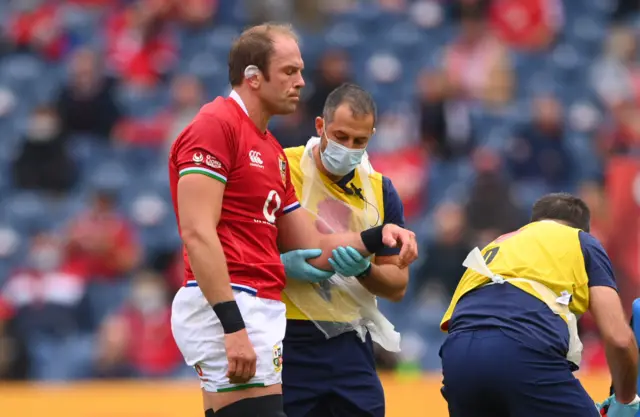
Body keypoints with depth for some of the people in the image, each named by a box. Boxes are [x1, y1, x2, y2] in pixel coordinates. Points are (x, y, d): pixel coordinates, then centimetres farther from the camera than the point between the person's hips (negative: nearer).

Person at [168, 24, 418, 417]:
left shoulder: (274, 152, 20)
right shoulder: (215, 126, -8)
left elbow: (313, 249, 22)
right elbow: (197, 234, -18)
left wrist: (375, 237, 5)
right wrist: (233, 325, -25)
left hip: (259, 310, 10)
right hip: (229, 309, -10)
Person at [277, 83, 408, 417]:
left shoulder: (379, 190, 8)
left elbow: (397, 286, 11)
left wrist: (364, 270, -10)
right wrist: (281, 263, -20)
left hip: (351, 348, 4)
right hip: (288, 343, -4)